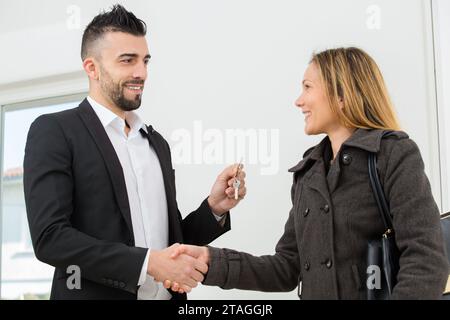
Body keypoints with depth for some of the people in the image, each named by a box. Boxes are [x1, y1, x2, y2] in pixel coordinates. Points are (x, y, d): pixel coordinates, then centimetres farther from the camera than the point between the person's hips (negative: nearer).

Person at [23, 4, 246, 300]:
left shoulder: (157, 142, 11)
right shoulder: (54, 131, -7)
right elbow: (49, 237, -17)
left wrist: (214, 208, -3)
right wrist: (148, 263, -22)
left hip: (167, 293, 6)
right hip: (96, 293, -6)